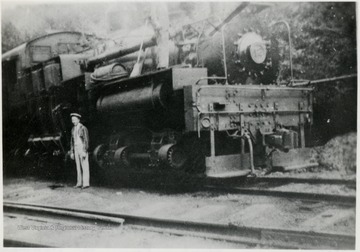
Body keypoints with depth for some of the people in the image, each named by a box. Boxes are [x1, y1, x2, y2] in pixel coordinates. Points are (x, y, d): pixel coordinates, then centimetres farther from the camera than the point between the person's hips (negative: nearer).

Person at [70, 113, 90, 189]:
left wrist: (84, 152, -21)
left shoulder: (83, 128, -10)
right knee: (78, 167, 8)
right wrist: (72, 152, 13)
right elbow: (72, 141, 17)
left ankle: (86, 183, -4)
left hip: (82, 149, -7)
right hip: (76, 149, 7)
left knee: (84, 167, -6)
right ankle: (79, 183, 13)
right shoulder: (73, 129, 13)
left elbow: (86, 140, -14)